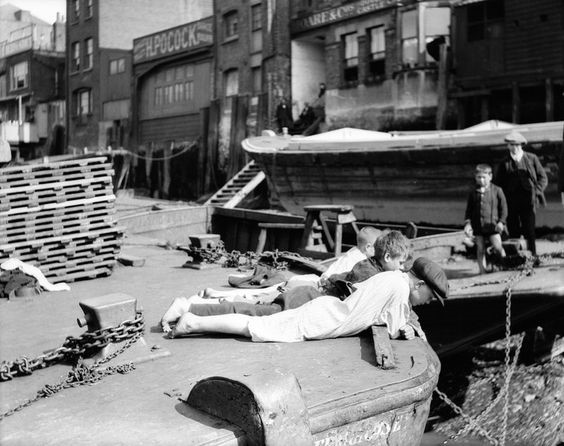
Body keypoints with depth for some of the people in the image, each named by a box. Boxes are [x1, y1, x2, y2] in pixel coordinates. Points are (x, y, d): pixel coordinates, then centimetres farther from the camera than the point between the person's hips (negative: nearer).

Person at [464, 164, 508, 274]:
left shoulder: (497, 190, 1)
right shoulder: (473, 193, 9)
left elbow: (503, 207, 3)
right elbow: (469, 210, 12)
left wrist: (501, 221, -7)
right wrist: (467, 223, -1)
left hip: (492, 225, -3)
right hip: (477, 226, 3)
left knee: (497, 247, -9)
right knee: (480, 249, 4)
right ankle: (483, 271, 13)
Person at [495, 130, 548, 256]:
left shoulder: (532, 159, 7)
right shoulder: (505, 164, 7)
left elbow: (543, 178, 11)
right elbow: (497, 183, 12)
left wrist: (536, 192, -1)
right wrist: (503, 198, -1)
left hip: (528, 200, -1)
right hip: (511, 202, 1)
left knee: (529, 230, -6)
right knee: (513, 231, 0)